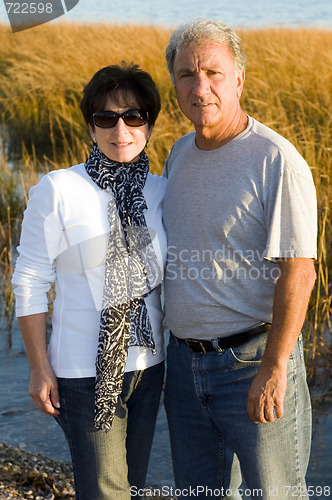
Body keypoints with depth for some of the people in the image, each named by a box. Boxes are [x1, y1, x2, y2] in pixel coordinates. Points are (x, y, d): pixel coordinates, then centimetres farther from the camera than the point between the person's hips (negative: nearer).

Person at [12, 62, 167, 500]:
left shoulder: (162, 192, 2)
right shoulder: (57, 191, -13)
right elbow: (30, 282, -9)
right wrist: (40, 367, -9)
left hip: (148, 364, 5)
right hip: (87, 371, -5)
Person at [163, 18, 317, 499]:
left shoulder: (277, 162, -18)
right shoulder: (180, 153, 6)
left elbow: (298, 272, -20)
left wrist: (273, 371, -22)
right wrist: (176, 343, 17)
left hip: (252, 361, -7)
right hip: (185, 360, 7)